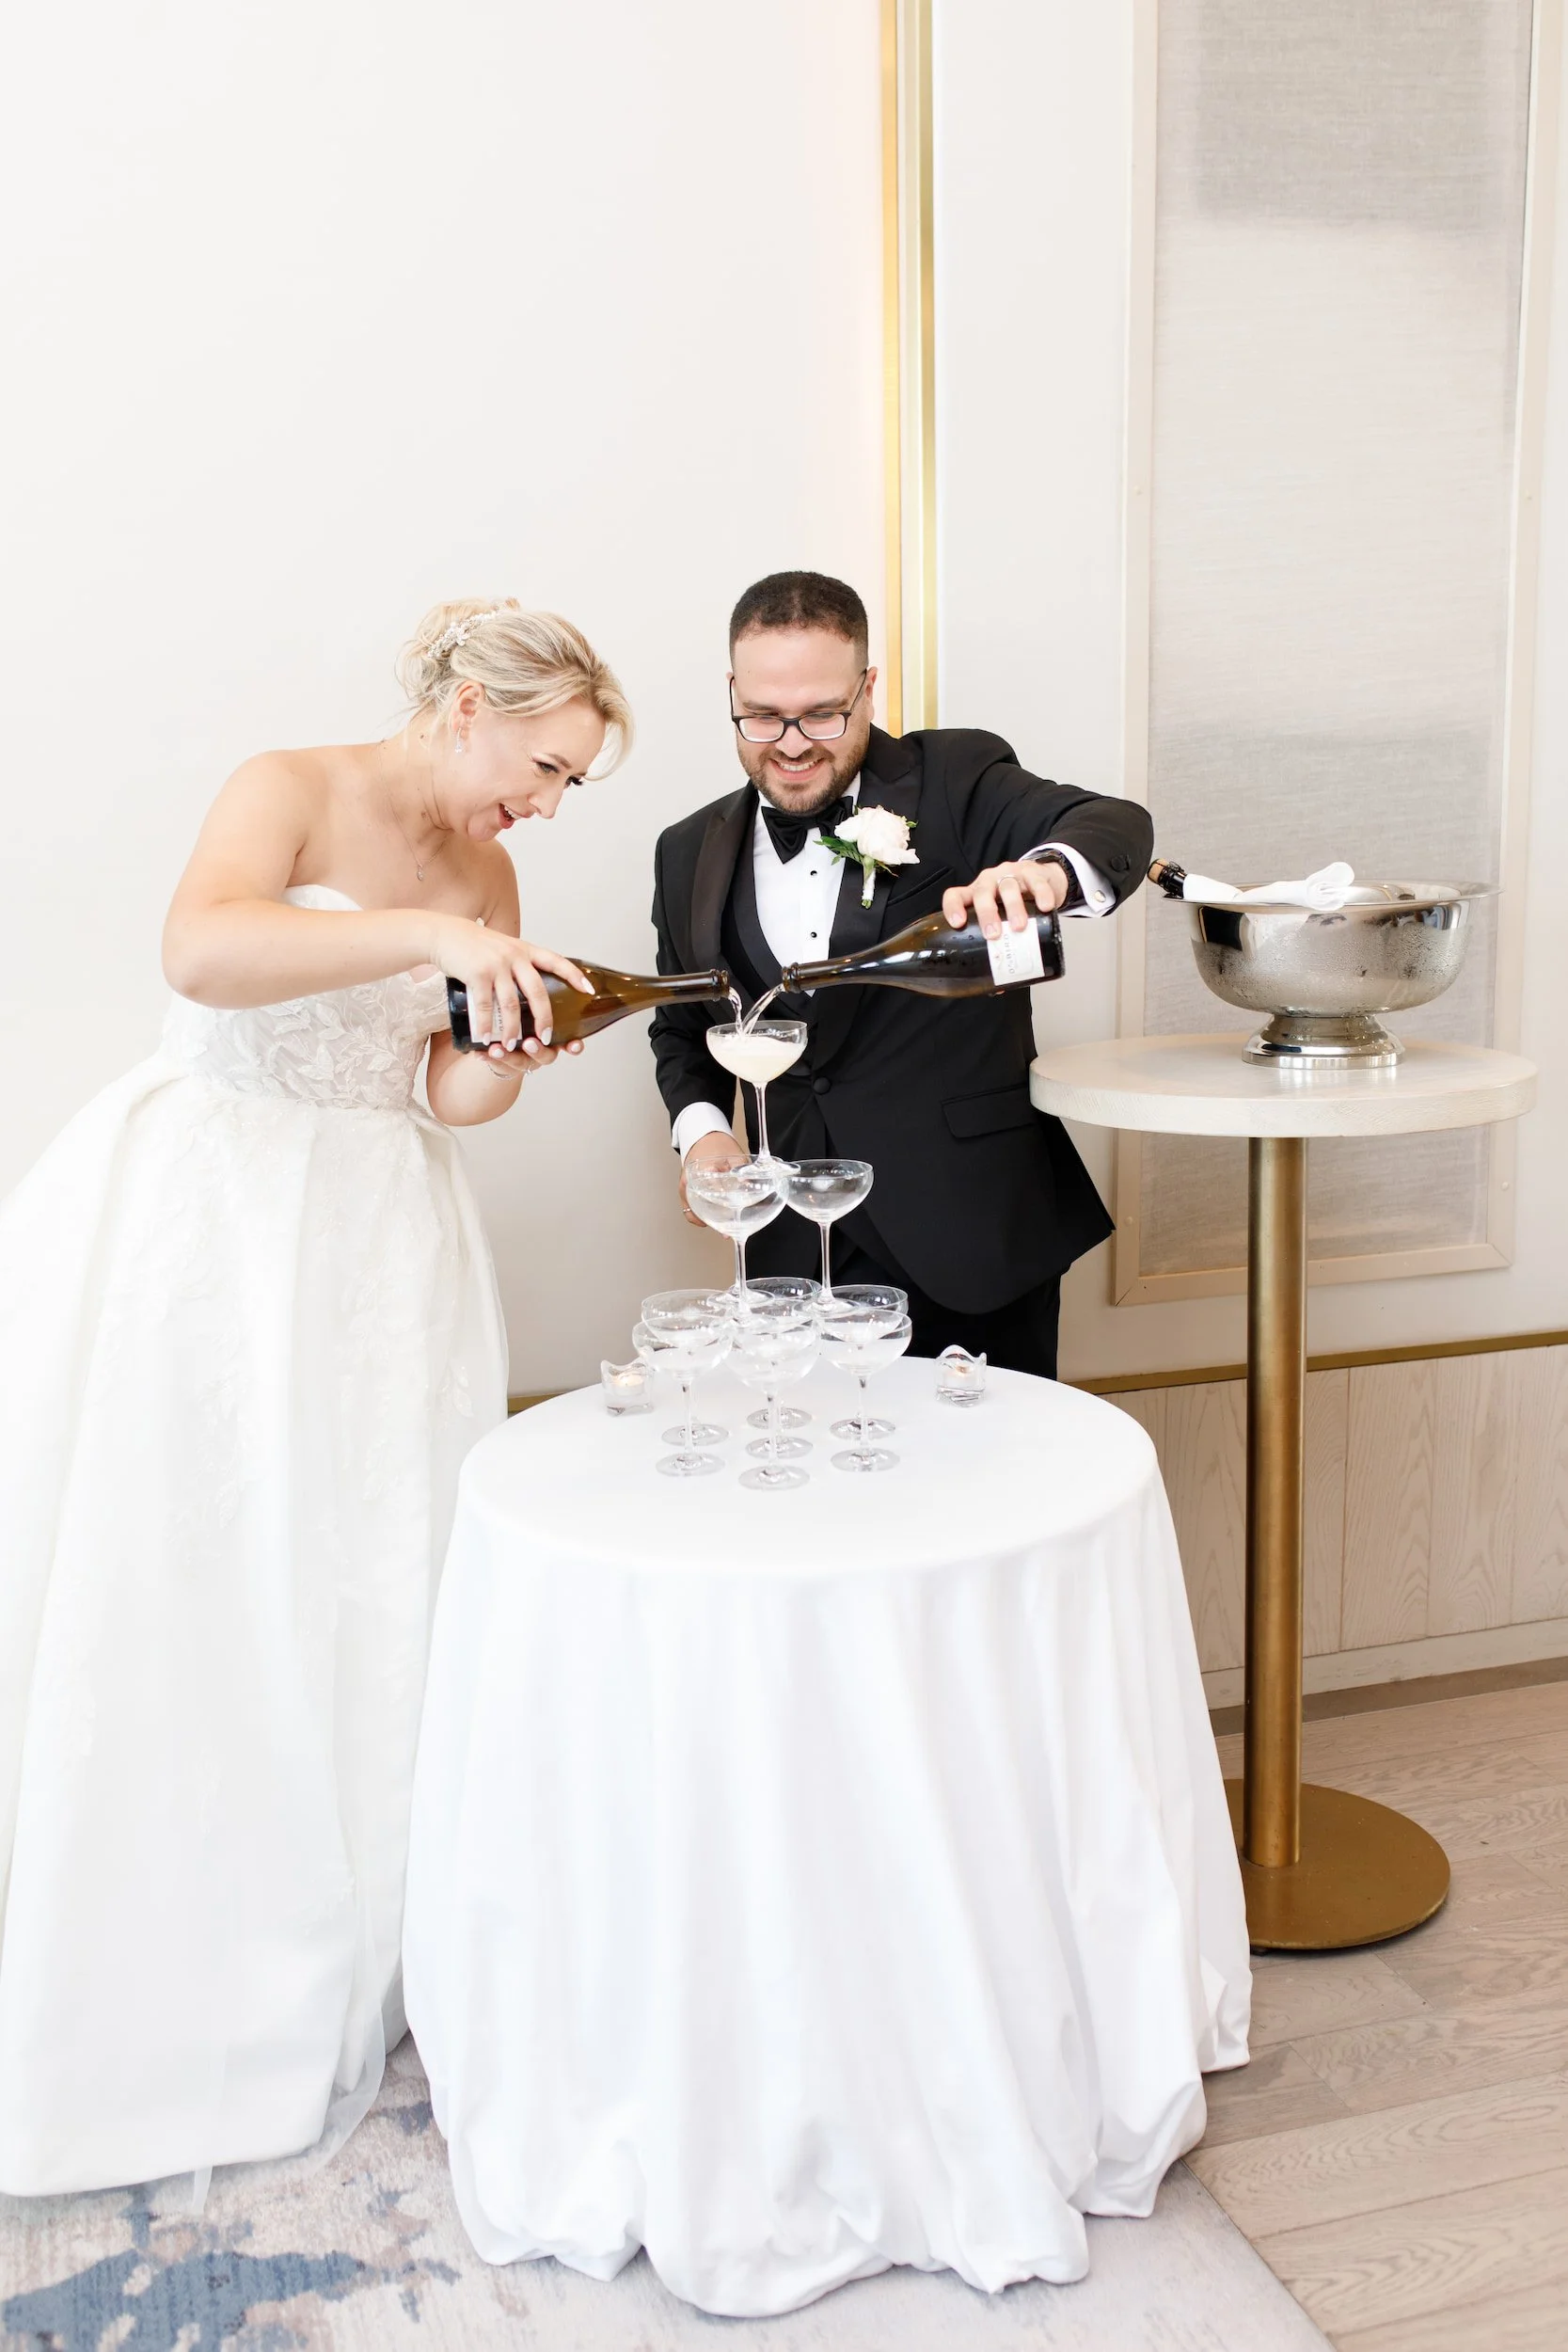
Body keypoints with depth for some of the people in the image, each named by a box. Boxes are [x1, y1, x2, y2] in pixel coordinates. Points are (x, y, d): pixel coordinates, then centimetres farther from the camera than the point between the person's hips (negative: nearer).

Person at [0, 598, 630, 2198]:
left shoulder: (486, 876, 10)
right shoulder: (292, 791, -8)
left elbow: (454, 1097, 7)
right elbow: (200, 950, -28)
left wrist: (520, 1052, -13)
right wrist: (423, 934, -34)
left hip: (369, 1242, 5)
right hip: (202, 1215, -5)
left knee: (359, 1592, 6)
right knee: (161, 1577, 1)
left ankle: (335, 1971, 21)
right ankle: (131, 1981, 16)